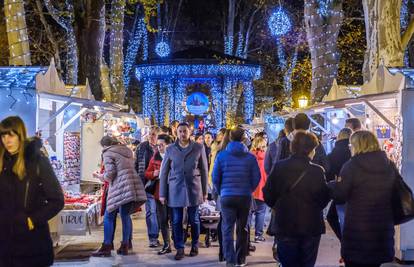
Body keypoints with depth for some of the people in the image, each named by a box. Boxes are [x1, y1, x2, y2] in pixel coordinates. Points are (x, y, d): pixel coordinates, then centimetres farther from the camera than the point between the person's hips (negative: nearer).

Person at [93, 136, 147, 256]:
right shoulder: (127, 151, 21)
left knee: (109, 217, 2)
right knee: (125, 216, 12)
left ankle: (106, 247, 1)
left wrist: (99, 176, 11)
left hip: (120, 189, -7)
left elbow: (110, 175, -9)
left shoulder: (108, 153, -1)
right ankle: (125, 246, 12)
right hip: (135, 186, 7)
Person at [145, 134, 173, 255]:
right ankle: (166, 245, 19)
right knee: (162, 220, 9)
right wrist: (154, 174, -6)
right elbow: (147, 173, 14)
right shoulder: (155, 157, 10)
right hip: (160, 192, 5)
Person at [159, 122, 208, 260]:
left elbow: (204, 170, 5)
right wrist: (162, 193, 1)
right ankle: (179, 248, 13)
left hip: (194, 189, 0)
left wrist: (205, 191, 5)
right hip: (175, 190, 1)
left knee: (194, 219, 8)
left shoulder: (199, 148, 1)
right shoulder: (170, 149, 3)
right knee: (177, 221, 2)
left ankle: (195, 246, 25)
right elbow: (164, 172, 4)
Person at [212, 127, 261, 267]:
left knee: (227, 229, 1)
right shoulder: (250, 157, -1)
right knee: (242, 228, 14)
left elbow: (215, 177, 0)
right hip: (245, 197, 1)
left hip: (227, 196, -1)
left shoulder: (221, 155, -2)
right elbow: (256, 178, 0)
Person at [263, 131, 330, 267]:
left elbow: (268, 196, -4)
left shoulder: (278, 167, -7)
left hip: (285, 226, 1)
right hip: (311, 227, -1)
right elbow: (323, 199, -8)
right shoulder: (317, 171, -12)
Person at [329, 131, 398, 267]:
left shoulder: (352, 166, -12)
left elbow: (339, 197, -8)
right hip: (383, 230, 5)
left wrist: (332, 184, 9)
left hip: (357, 231, -4)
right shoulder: (390, 166, 3)